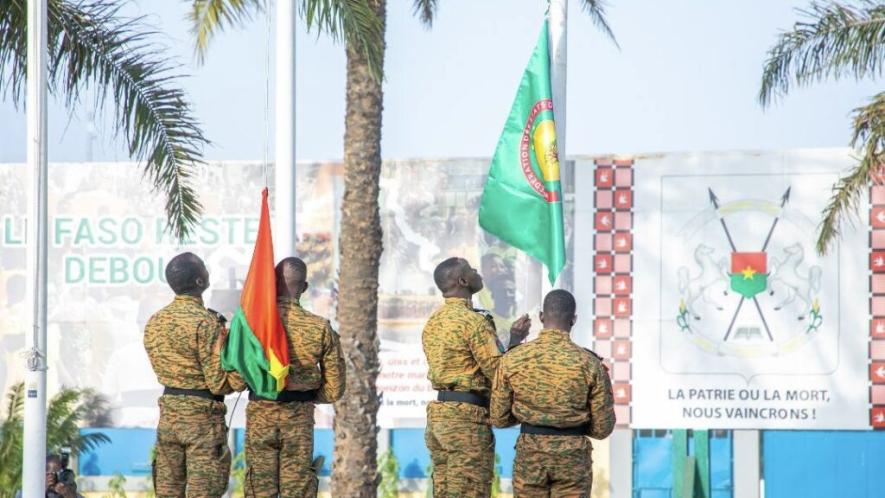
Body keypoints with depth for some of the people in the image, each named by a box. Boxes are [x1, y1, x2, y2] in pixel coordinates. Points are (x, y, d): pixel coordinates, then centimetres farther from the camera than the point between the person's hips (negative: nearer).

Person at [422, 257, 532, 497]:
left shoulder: (433, 322, 14)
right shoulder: (474, 321, -13)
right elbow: (500, 373, -16)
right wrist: (516, 340, -1)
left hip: (437, 413, 9)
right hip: (467, 417, -9)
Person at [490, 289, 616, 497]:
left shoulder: (512, 359, -6)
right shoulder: (590, 363, -9)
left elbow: (499, 418, 2)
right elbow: (602, 427, -4)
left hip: (530, 455, 1)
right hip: (572, 457, -1)